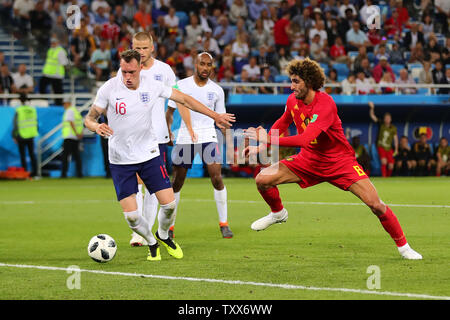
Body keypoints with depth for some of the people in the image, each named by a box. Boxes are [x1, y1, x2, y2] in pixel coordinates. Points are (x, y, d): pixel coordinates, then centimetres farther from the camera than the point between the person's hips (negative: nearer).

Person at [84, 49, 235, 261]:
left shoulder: (152, 87, -6)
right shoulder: (108, 89, -12)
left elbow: (184, 99, 8)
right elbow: (89, 118, -5)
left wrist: (215, 116, 11)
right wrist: (96, 127, -30)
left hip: (149, 155, 2)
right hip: (120, 160, -2)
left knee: (169, 203, -6)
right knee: (131, 215, -9)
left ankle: (163, 236, 27)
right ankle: (151, 243, 22)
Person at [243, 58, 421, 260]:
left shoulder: (325, 104, -29)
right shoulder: (293, 100, -7)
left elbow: (305, 139, -40)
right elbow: (282, 123, 17)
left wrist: (269, 140, -38)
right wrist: (260, 147, 8)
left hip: (339, 161, -5)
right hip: (309, 160, 5)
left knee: (375, 204, -17)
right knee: (262, 179, -11)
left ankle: (403, 246, 3)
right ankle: (278, 213, 21)